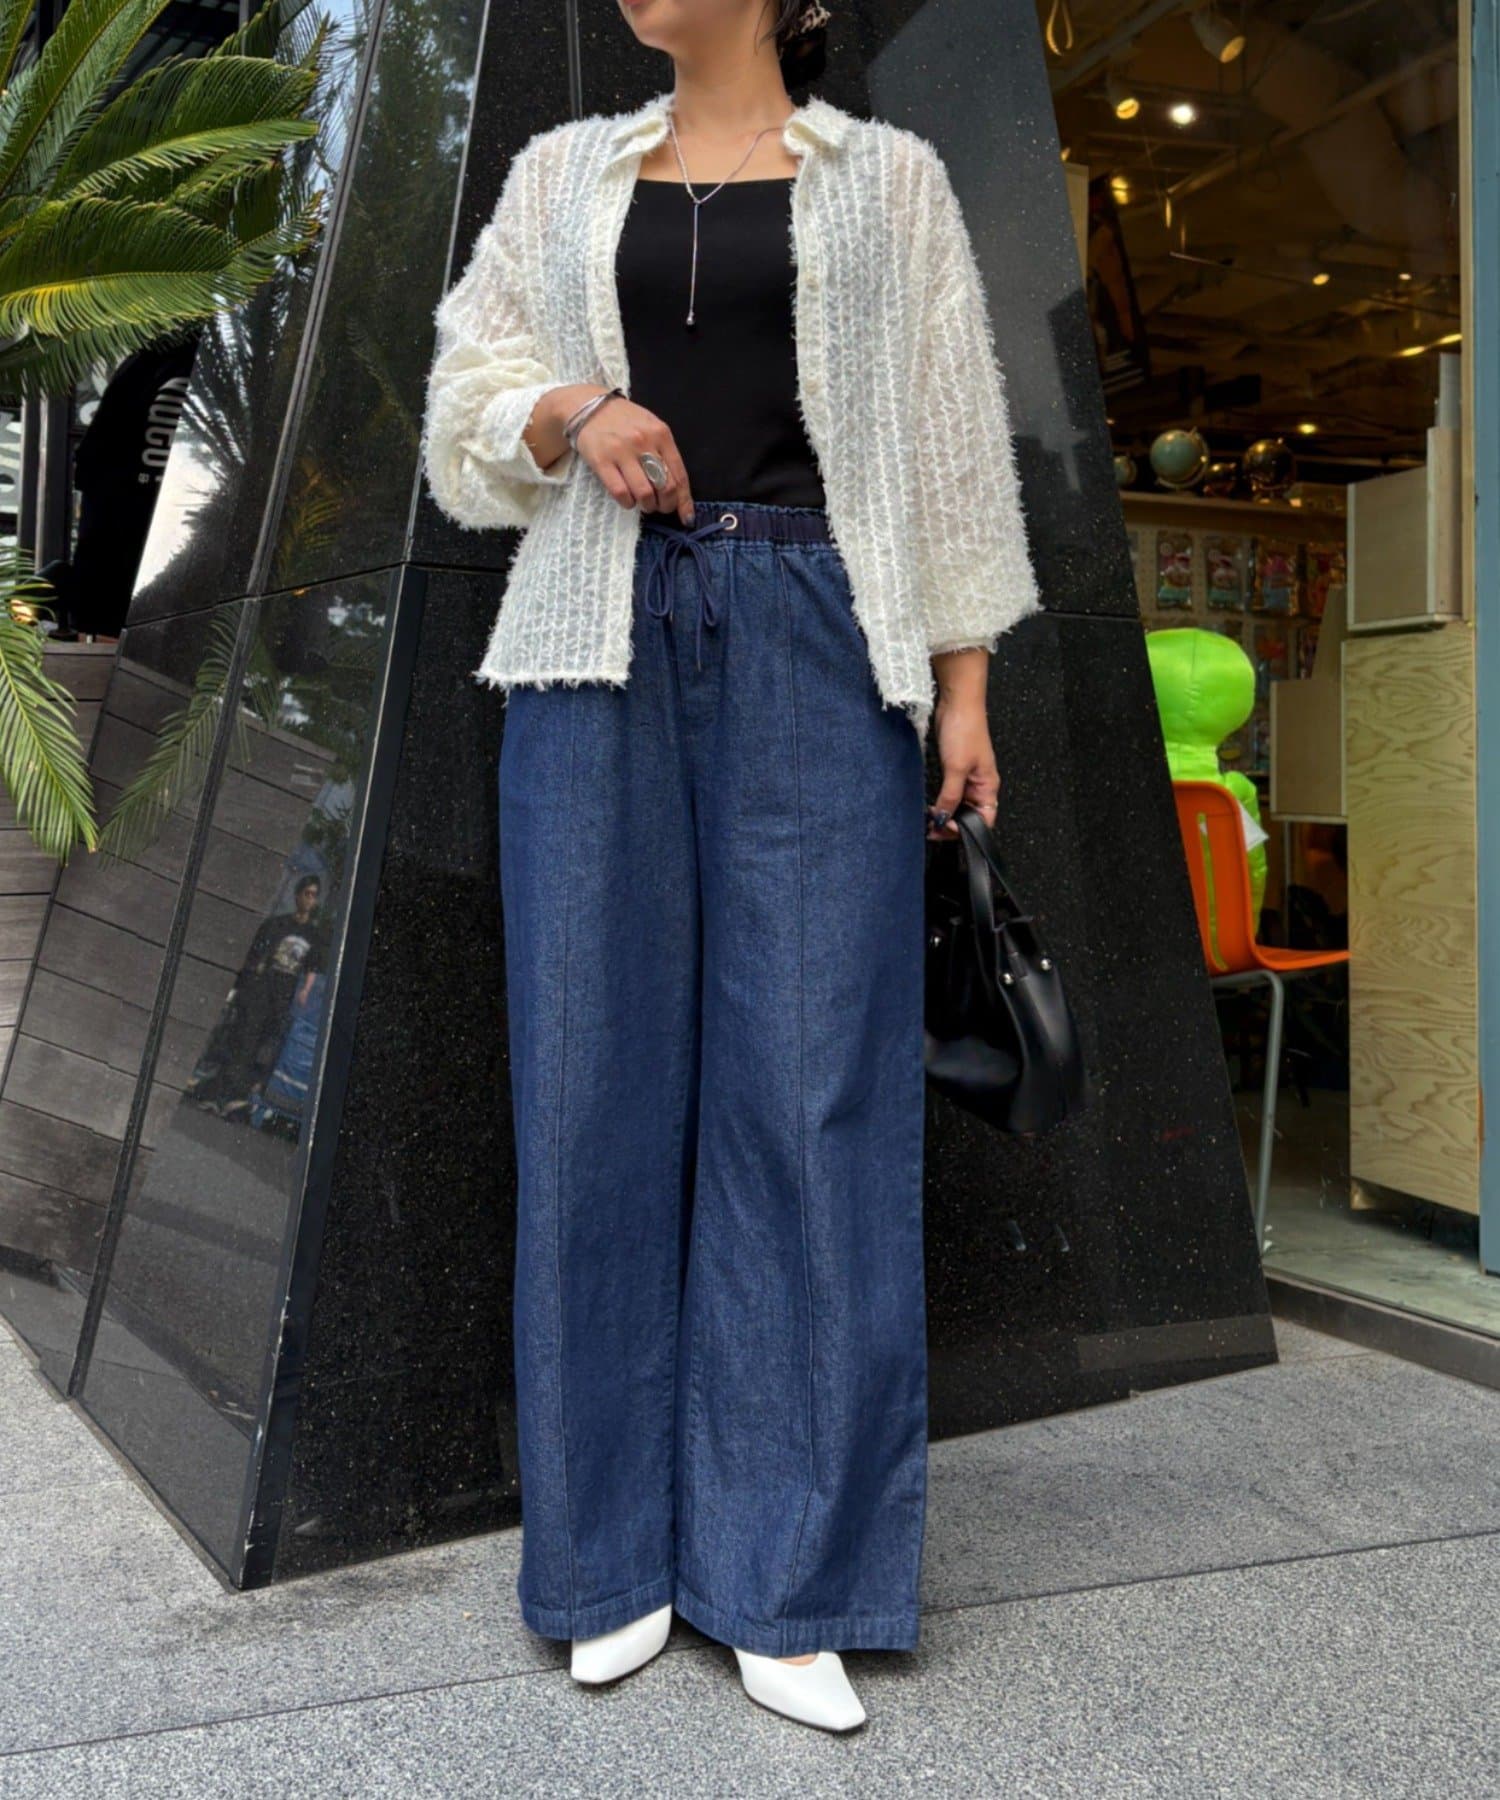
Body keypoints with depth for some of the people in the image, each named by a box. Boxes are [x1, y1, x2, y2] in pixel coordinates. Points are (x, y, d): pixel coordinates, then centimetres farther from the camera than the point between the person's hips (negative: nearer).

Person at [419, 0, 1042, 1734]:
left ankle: (788, 1584, 7)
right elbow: (467, 404, 16)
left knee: (814, 1082, -6)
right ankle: (621, 1550, 14)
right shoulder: (561, 173, 20)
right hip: (601, 638, 2)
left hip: (816, 641, -2)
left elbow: (950, 438, 9)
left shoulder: (887, 178, 14)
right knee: (599, 1073, -1)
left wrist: (966, 689, 2)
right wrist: (572, 411, -7)